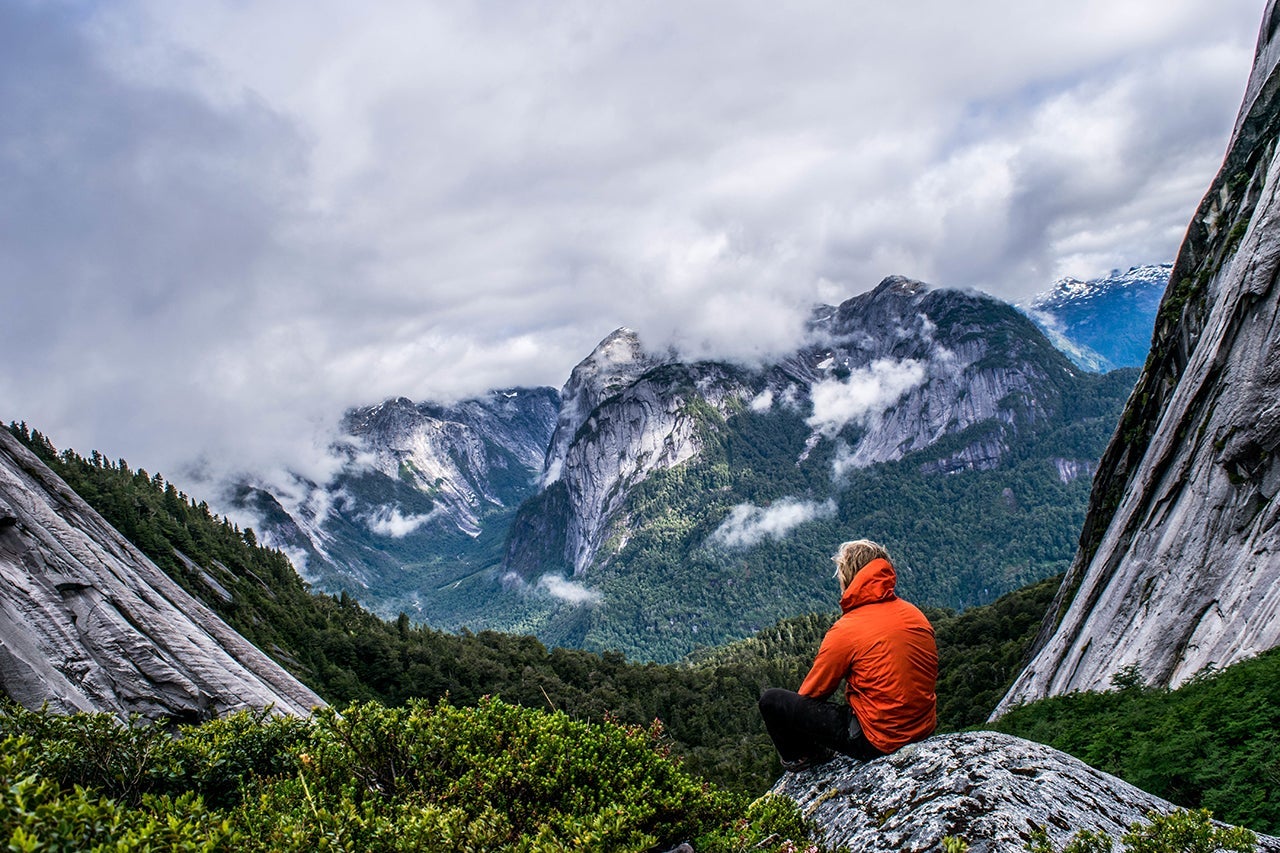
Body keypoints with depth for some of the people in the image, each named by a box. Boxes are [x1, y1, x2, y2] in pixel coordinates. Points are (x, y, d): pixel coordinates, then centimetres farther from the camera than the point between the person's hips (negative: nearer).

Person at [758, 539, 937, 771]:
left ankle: (798, 760, 25)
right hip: (925, 728, 7)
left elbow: (812, 691, -6)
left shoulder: (847, 630, -18)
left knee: (771, 700, 0)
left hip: (878, 740, -7)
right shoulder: (915, 614, 0)